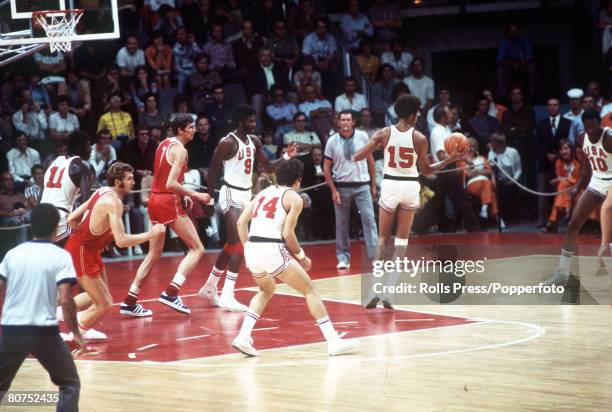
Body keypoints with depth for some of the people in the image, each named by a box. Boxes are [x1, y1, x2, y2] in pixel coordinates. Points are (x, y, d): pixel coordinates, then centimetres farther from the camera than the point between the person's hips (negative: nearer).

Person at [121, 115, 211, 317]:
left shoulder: (163, 144, 14)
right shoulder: (180, 150, -13)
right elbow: (171, 184, -21)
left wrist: (182, 195, 18)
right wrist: (196, 195, -17)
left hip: (155, 200, 9)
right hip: (169, 202, -9)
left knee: (154, 254, 16)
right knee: (197, 249, -1)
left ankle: (129, 302, 12)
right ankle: (171, 293, -13)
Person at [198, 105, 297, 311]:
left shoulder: (254, 141, 9)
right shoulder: (228, 143, -15)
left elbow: (267, 167, 14)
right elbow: (212, 170, -11)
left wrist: (286, 157, -1)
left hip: (246, 194, 9)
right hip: (232, 195, -9)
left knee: (232, 244, 17)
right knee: (240, 243, -18)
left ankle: (209, 287, 31)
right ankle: (227, 297, -20)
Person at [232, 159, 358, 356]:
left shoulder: (264, 193, 20)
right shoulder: (294, 198, 4)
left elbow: (241, 222, 13)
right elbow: (287, 233, -5)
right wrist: (301, 256, 9)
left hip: (251, 250, 6)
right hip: (272, 251, -6)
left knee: (266, 291, 32)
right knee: (310, 290, 8)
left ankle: (243, 336, 14)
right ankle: (333, 342, 4)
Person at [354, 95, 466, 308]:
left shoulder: (384, 134, -6)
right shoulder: (419, 138, -8)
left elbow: (357, 156, -7)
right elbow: (426, 170, 2)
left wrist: (376, 146, 11)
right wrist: (451, 159, 8)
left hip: (389, 185, 1)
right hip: (410, 187, -1)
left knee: (383, 238, 13)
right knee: (401, 239, 10)